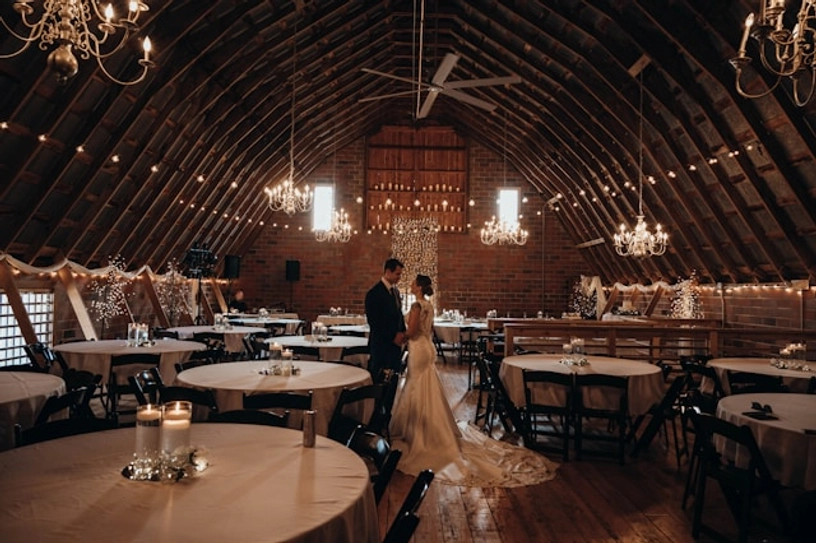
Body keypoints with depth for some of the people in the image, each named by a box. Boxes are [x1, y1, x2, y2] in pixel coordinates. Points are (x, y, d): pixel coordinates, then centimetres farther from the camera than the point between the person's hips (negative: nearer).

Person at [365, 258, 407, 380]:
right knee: (379, 380, 0)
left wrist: (403, 332, 3)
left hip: (395, 343, 7)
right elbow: (373, 321, -16)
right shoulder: (374, 293, -13)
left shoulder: (395, 291, 12)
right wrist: (393, 336, -15)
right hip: (381, 344, -7)